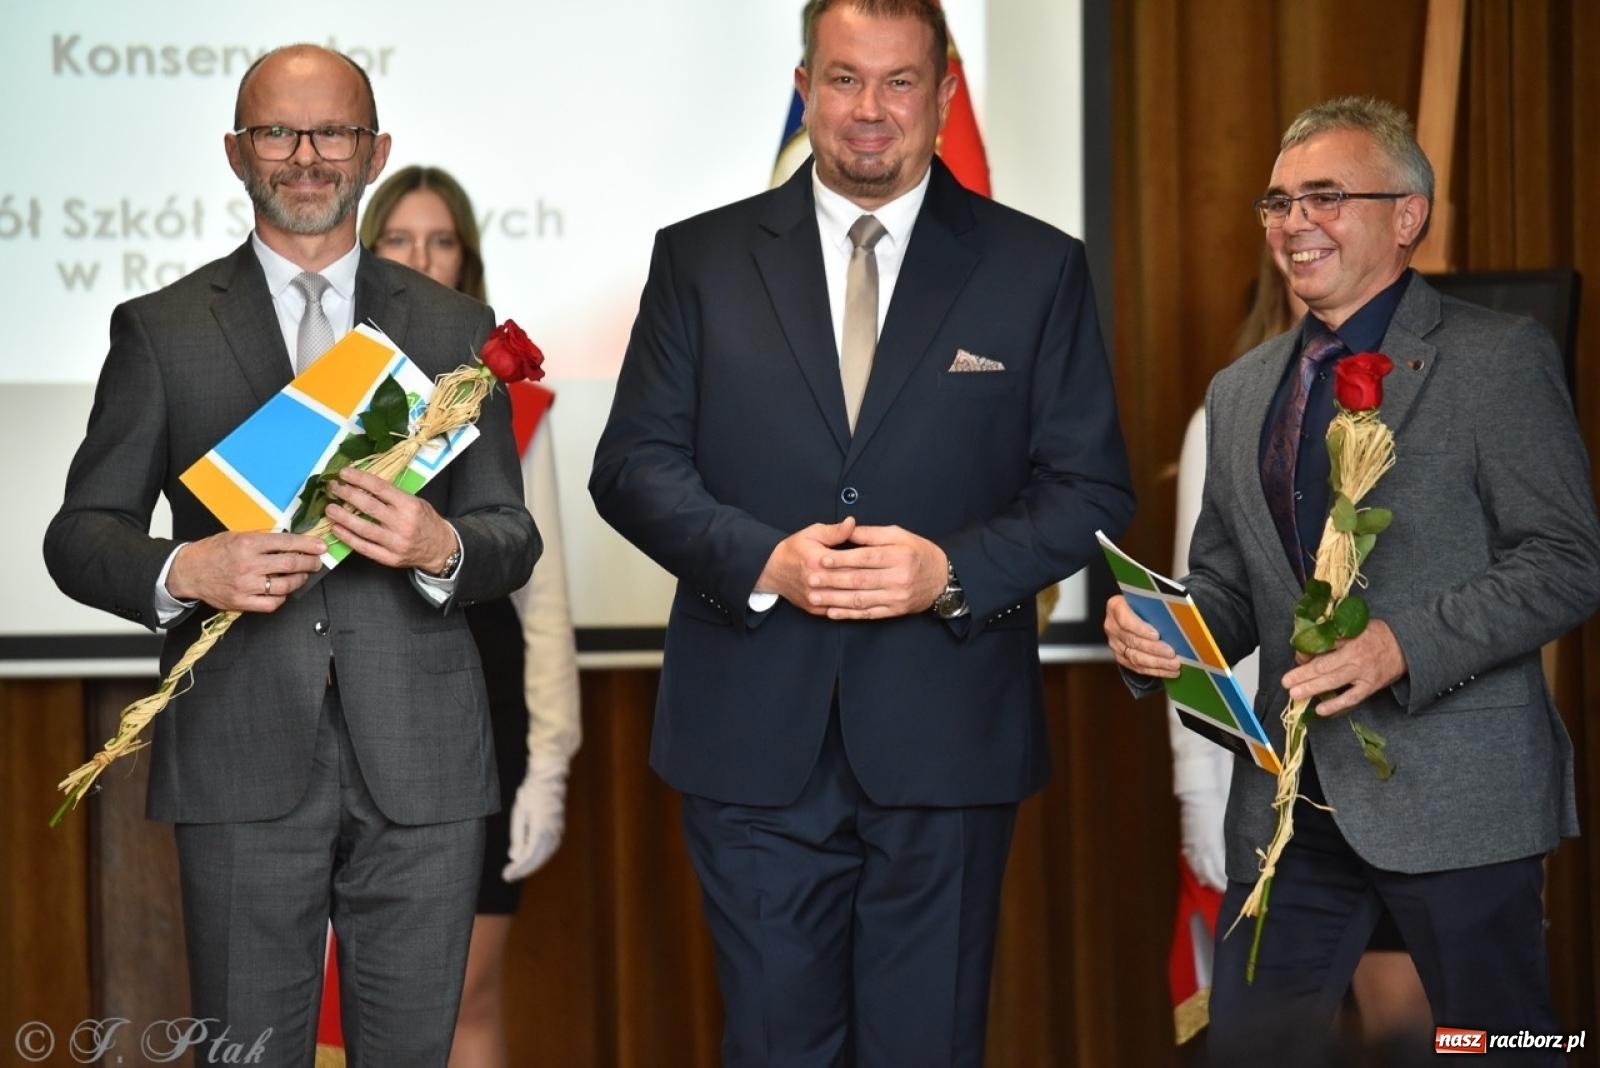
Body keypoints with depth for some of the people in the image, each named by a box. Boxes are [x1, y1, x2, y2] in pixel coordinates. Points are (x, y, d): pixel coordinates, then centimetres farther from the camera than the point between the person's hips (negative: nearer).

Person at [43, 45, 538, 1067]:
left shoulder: (457, 329, 11)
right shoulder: (161, 330, 6)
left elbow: (513, 535, 10)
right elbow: (81, 533, 5)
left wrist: (442, 547, -14)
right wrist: (181, 571, -16)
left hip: (421, 763, 1)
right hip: (242, 766, -1)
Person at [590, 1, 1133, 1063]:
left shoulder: (1038, 268, 5)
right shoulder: (700, 258, 7)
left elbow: (1091, 487, 2)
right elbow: (634, 464, 3)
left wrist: (952, 571, -15)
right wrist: (761, 559, -14)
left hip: (946, 742, 0)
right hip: (755, 738, 1)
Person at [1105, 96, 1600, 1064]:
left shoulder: (1501, 360, -4)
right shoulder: (1241, 392, 16)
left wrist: (1402, 645, -21)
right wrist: (1158, 633, -4)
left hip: (1454, 794, -5)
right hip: (1293, 799, 6)